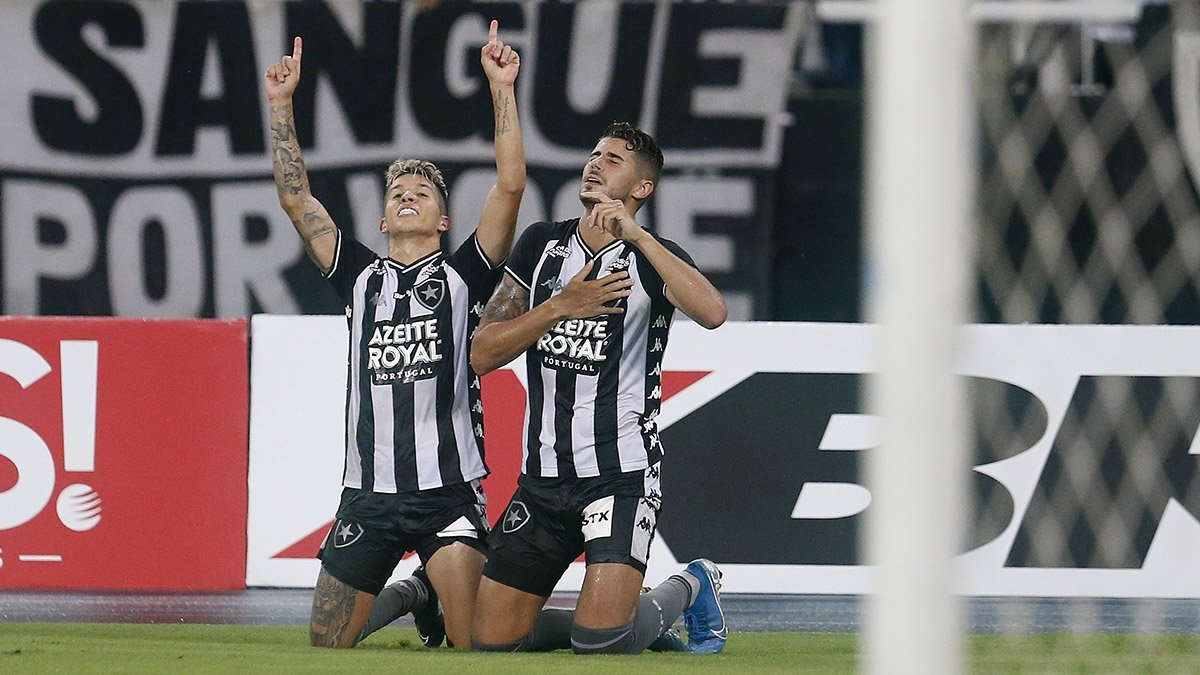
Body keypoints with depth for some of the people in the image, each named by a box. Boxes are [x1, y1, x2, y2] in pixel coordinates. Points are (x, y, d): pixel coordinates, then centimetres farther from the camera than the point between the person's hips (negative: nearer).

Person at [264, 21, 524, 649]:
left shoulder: (463, 274, 4)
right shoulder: (361, 275, 11)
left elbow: (510, 185, -7)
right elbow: (296, 199, 8)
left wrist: (503, 89, -10)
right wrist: (280, 104, 4)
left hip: (449, 490, -3)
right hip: (368, 493, 3)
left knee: (478, 645, -12)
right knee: (327, 643, 7)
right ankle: (409, 597, 35)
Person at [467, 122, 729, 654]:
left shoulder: (652, 257, -3)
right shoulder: (542, 245, 10)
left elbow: (711, 312, -26)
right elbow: (483, 355, 4)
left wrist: (635, 234, -27)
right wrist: (562, 306, -10)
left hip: (622, 473, -5)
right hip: (542, 478, 5)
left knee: (600, 641, -19)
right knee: (492, 644, 2)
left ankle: (689, 590, 12)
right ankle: (621, 622, 26)